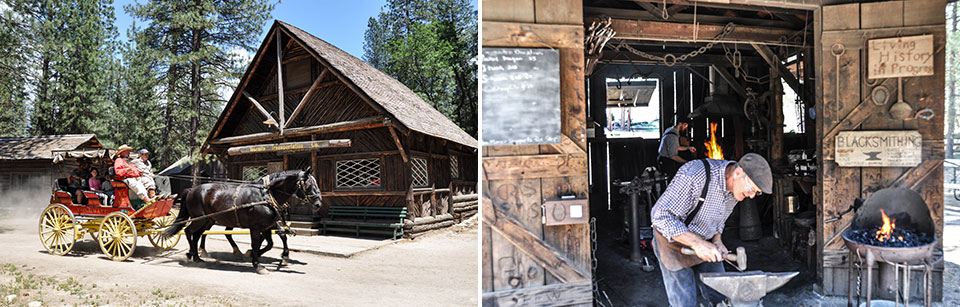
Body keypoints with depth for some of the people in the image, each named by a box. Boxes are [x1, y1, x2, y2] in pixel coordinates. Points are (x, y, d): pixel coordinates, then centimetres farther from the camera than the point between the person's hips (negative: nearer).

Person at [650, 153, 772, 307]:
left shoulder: (738, 185, -8)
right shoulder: (695, 175, -33)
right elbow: (662, 216, -31)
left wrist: (717, 240, -8)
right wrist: (696, 243, -34)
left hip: (703, 242, 7)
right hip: (673, 240, -7)